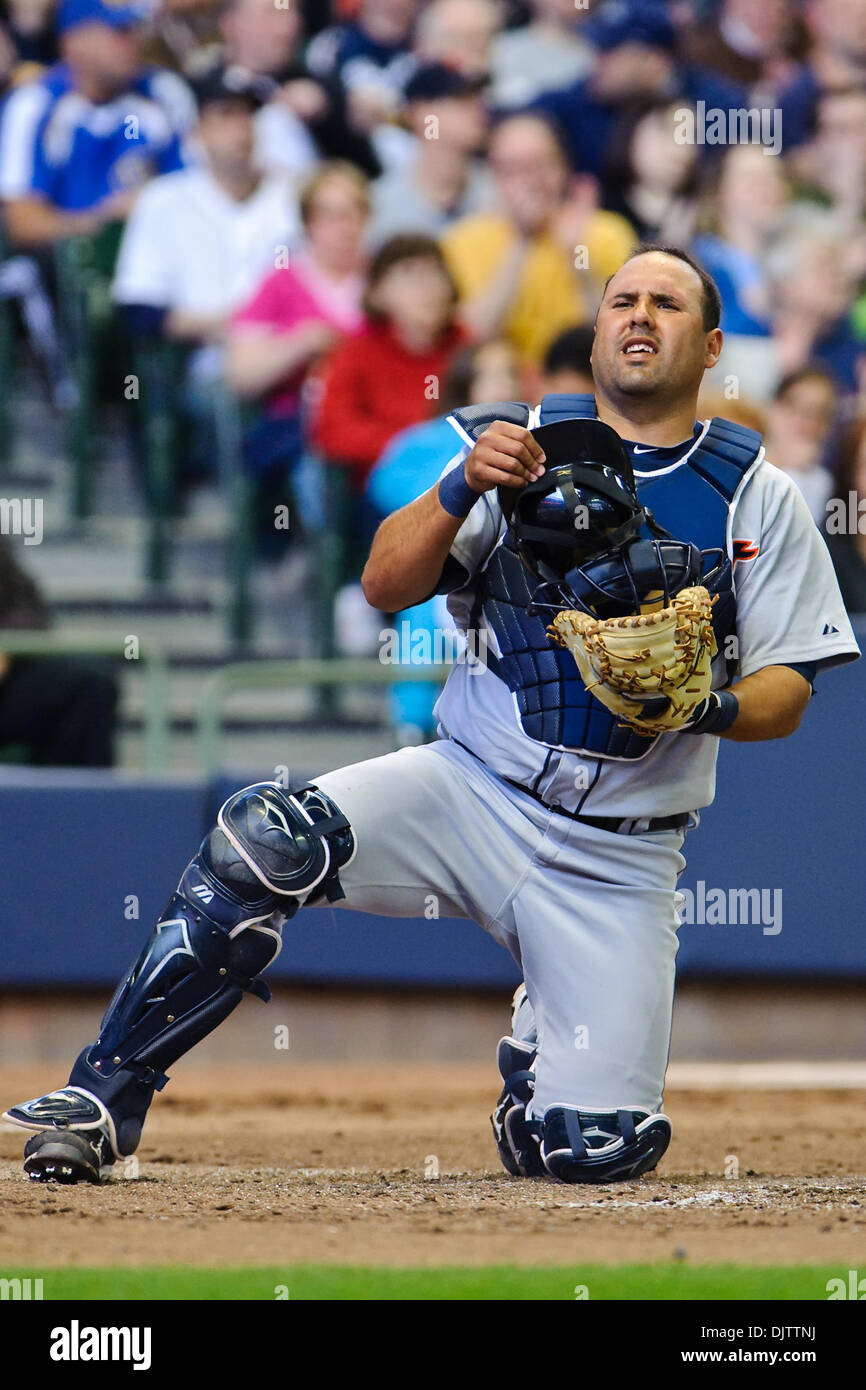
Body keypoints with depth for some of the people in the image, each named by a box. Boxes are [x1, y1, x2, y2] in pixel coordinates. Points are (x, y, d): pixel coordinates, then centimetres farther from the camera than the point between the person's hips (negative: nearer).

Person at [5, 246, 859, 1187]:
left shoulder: (756, 495, 5)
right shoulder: (521, 447, 5)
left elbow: (786, 694, 3)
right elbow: (386, 585, -5)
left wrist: (712, 707, -19)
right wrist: (462, 487, -23)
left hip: (620, 855, 0)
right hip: (470, 789, 0)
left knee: (596, 1147, -13)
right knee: (264, 841, -28)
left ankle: (541, 1039, 24)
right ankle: (101, 1101, -19)